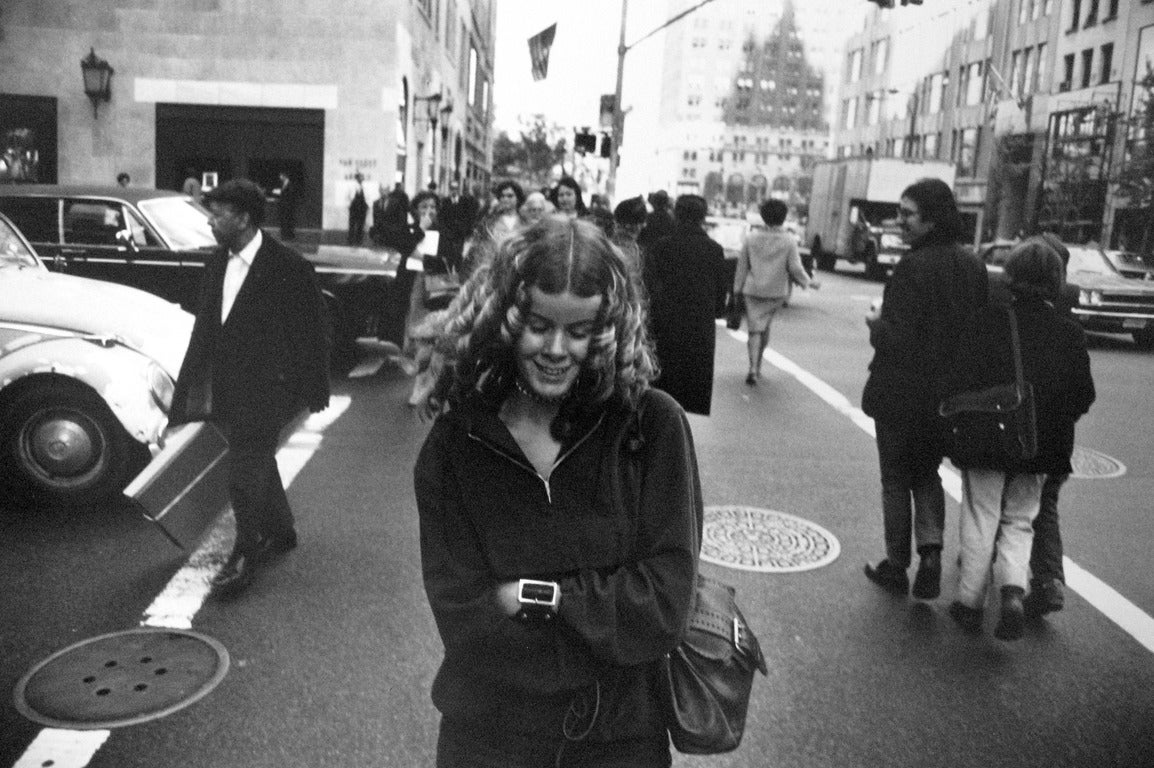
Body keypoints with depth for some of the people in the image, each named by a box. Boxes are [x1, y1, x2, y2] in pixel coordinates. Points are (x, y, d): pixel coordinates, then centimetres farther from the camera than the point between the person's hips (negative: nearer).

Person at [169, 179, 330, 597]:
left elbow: (314, 330, -9)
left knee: (245, 477, -5)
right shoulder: (217, 265, 9)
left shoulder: (289, 267, -13)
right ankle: (280, 532, 38)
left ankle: (244, 555, 11)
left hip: (265, 390, -7)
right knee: (258, 465, 20)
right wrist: (191, 390, 13)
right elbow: (203, 329, 14)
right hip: (226, 387, 8)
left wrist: (313, 391, -7)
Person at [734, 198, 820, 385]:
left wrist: (738, 288, 8)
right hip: (776, 292, 0)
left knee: (755, 329, 0)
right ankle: (757, 365, 25)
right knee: (765, 327, 17)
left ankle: (753, 368, -15)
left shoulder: (752, 238, -2)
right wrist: (808, 282, 9)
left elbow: (742, 265, 1)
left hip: (753, 290, 0)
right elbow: (795, 268, -8)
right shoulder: (789, 242, -6)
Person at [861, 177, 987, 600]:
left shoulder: (914, 267, -21)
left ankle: (896, 566, 21)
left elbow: (896, 339, -24)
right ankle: (930, 549, 7)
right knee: (927, 473, 23)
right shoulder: (973, 265, 2)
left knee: (896, 479, 10)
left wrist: (876, 324, -4)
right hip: (947, 396, 6)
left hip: (902, 394, -6)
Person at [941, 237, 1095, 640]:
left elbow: (957, 379, -13)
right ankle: (1013, 591, -2)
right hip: (1039, 450, 2)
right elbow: (1083, 396, 2)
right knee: (1019, 523, 17)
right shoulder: (1071, 333, -3)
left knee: (980, 522, 10)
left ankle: (970, 603, 17)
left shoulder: (988, 320, -12)